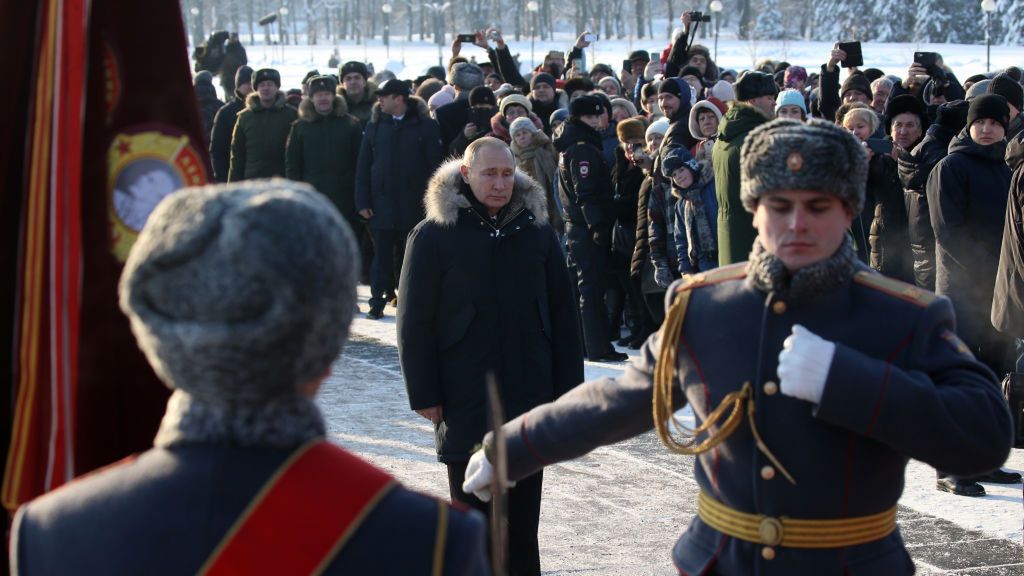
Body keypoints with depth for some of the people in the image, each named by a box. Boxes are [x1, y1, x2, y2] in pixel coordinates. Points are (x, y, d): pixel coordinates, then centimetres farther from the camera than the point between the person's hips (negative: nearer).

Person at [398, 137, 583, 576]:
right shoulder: (434, 236, -5)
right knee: (472, 511, 5)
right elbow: (415, 322, -3)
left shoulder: (537, 232, 5)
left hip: (529, 396, 3)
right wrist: (425, 395, -7)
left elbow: (563, 316, 8)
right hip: (465, 403, -3)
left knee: (523, 512, 10)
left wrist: (567, 388, 4)